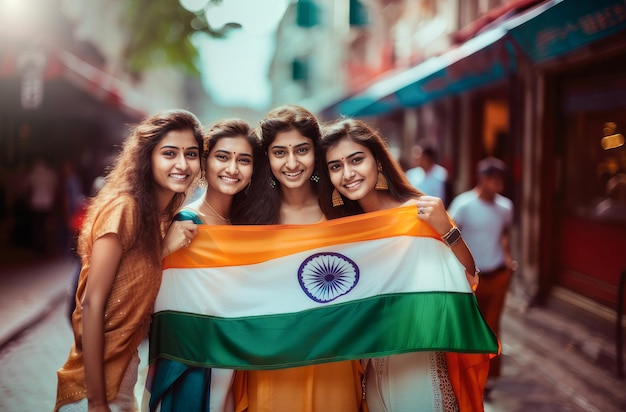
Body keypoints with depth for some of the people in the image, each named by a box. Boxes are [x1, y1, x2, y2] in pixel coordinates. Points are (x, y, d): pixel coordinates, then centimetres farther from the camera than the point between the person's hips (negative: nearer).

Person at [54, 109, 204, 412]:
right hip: (95, 378, -8)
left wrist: (166, 249, -11)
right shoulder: (125, 208, -18)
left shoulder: (169, 216, 6)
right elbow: (91, 304, -20)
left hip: (126, 367, 8)